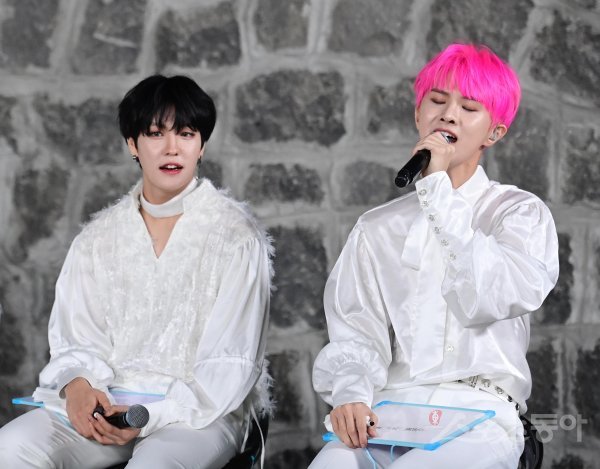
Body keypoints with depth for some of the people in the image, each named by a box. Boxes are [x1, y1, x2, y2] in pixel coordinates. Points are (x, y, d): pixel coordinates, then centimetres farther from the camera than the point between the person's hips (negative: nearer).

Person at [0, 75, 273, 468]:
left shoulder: (238, 236, -2)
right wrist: (77, 384, -13)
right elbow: (77, 341, 11)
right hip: (105, 404, 4)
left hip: (200, 409, -4)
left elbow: (231, 364, -6)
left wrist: (152, 417, -18)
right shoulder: (97, 239, 11)